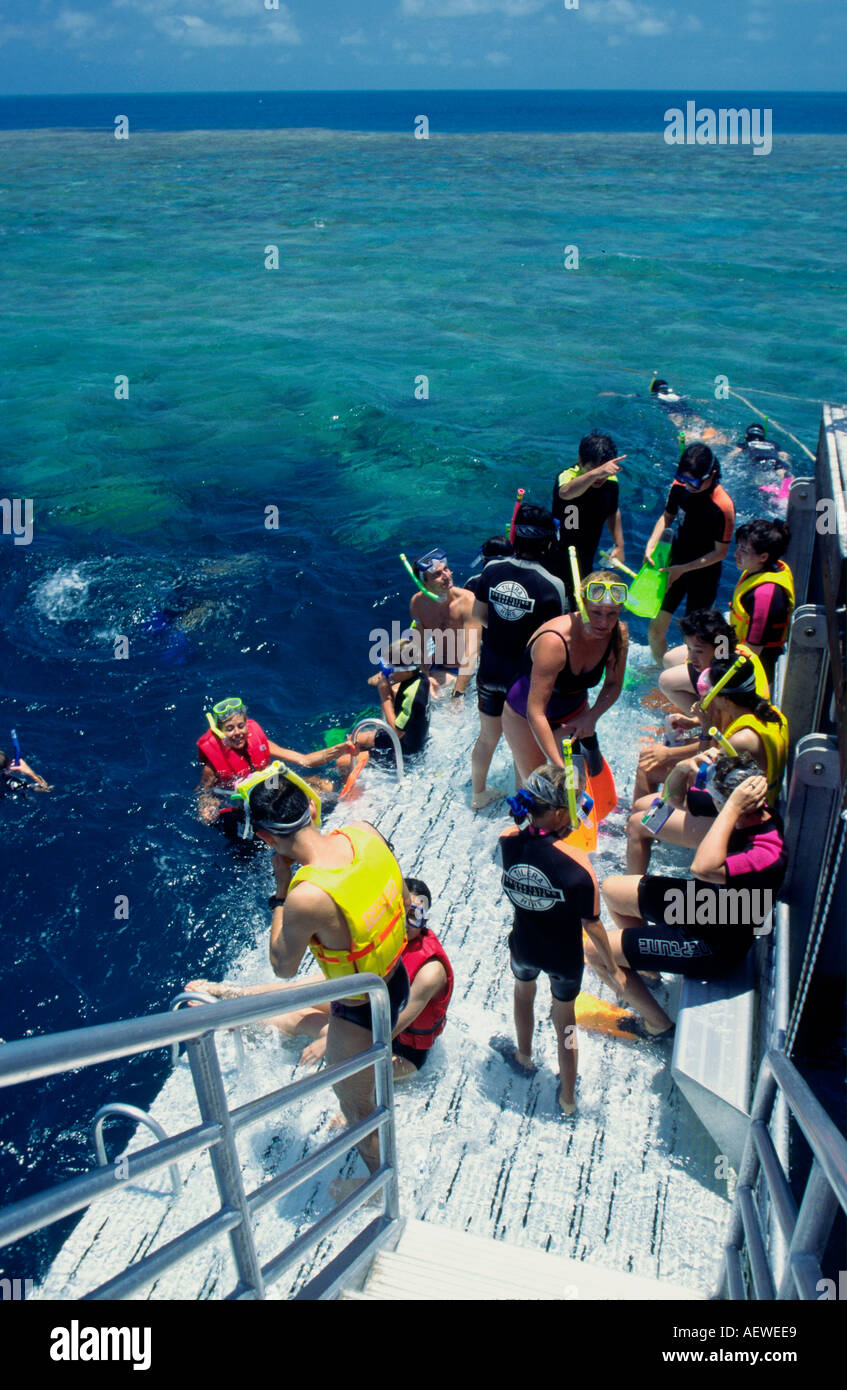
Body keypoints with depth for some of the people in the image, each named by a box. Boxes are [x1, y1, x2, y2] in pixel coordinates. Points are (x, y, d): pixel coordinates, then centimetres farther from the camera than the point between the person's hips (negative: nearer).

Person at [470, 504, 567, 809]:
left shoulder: (492, 570, -9)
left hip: (490, 672, 4)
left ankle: (478, 794, 42)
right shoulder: (551, 586, -22)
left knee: (487, 738, 23)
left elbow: (478, 614, 4)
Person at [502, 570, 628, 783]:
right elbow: (535, 713, -39)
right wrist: (559, 767, -41)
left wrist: (591, 717, -18)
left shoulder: (619, 634, -18)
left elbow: (613, 685, 0)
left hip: (574, 709, 5)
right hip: (525, 716, -5)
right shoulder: (554, 641, -38)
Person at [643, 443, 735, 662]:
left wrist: (683, 569, -19)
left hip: (704, 575, -5)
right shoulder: (679, 486, -10)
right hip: (675, 564, 5)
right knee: (655, 629, 9)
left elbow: (720, 552, -16)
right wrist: (650, 546, -7)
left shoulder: (723, 506, -25)